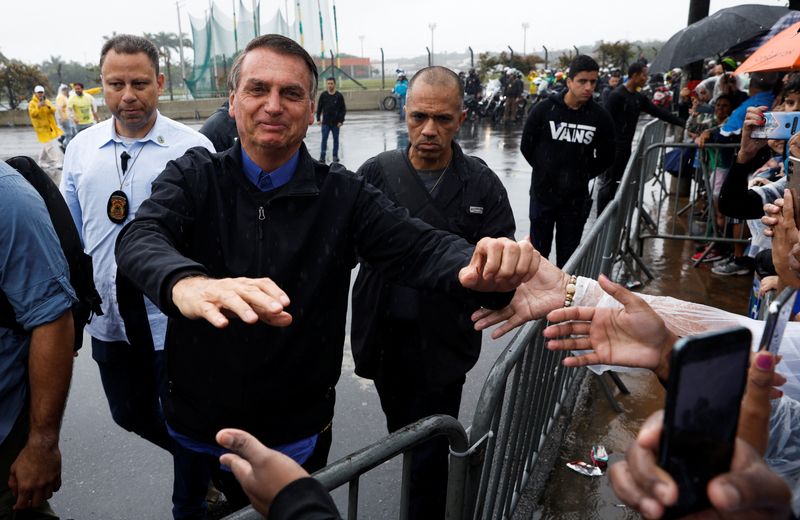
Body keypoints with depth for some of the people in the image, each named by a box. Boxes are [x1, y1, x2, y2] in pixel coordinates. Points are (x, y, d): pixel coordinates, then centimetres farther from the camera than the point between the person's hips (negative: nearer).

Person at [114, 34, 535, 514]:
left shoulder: (343, 195, -8)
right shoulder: (194, 177, -7)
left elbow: (417, 246, -20)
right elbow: (141, 239, -25)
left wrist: (481, 267, -44)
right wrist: (187, 284, -50)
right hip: (197, 422, 1)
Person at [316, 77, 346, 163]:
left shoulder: (339, 96, -3)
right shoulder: (323, 95, -1)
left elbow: (343, 109, -1)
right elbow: (319, 108, 5)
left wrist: (341, 121, -7)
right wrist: (318, 119, 0)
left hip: (336, 122, 0)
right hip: (325, 122, 0)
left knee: (336, 139, 9)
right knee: (324, 139, -2)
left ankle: (335, 156, 20)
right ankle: (322, 156, 2)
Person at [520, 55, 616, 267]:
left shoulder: (600, 116, -5)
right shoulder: (544, 109, -10)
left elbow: (605, 157, 9)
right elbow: (527, 146, 3)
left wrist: (583, 175, 5)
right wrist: (545, 170, 5)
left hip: (576, 198, 1)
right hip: (543, 193, -1)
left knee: (568, 254, 12)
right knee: (538, 250, 11)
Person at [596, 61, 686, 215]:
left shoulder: (639, 97, 12)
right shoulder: (617, 95, -13)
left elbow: (660, 112, 13)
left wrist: (684, 123, 8)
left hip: (626, 147, 8)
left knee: (618, 182, 10)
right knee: (607, 183, -5)